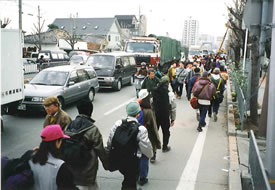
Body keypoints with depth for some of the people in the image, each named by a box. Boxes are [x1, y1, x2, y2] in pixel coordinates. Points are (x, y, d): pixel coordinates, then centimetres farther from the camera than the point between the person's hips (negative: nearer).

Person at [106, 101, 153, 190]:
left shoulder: (118, 123, -9)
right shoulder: (141, 129, -20)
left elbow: (110, 140, -2)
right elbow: (146, 147, -13)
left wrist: (109, 150, 16)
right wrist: (150, 154, 8)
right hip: (132, 160, -4)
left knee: (127, 177, 26)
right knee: (130, 180, 16)